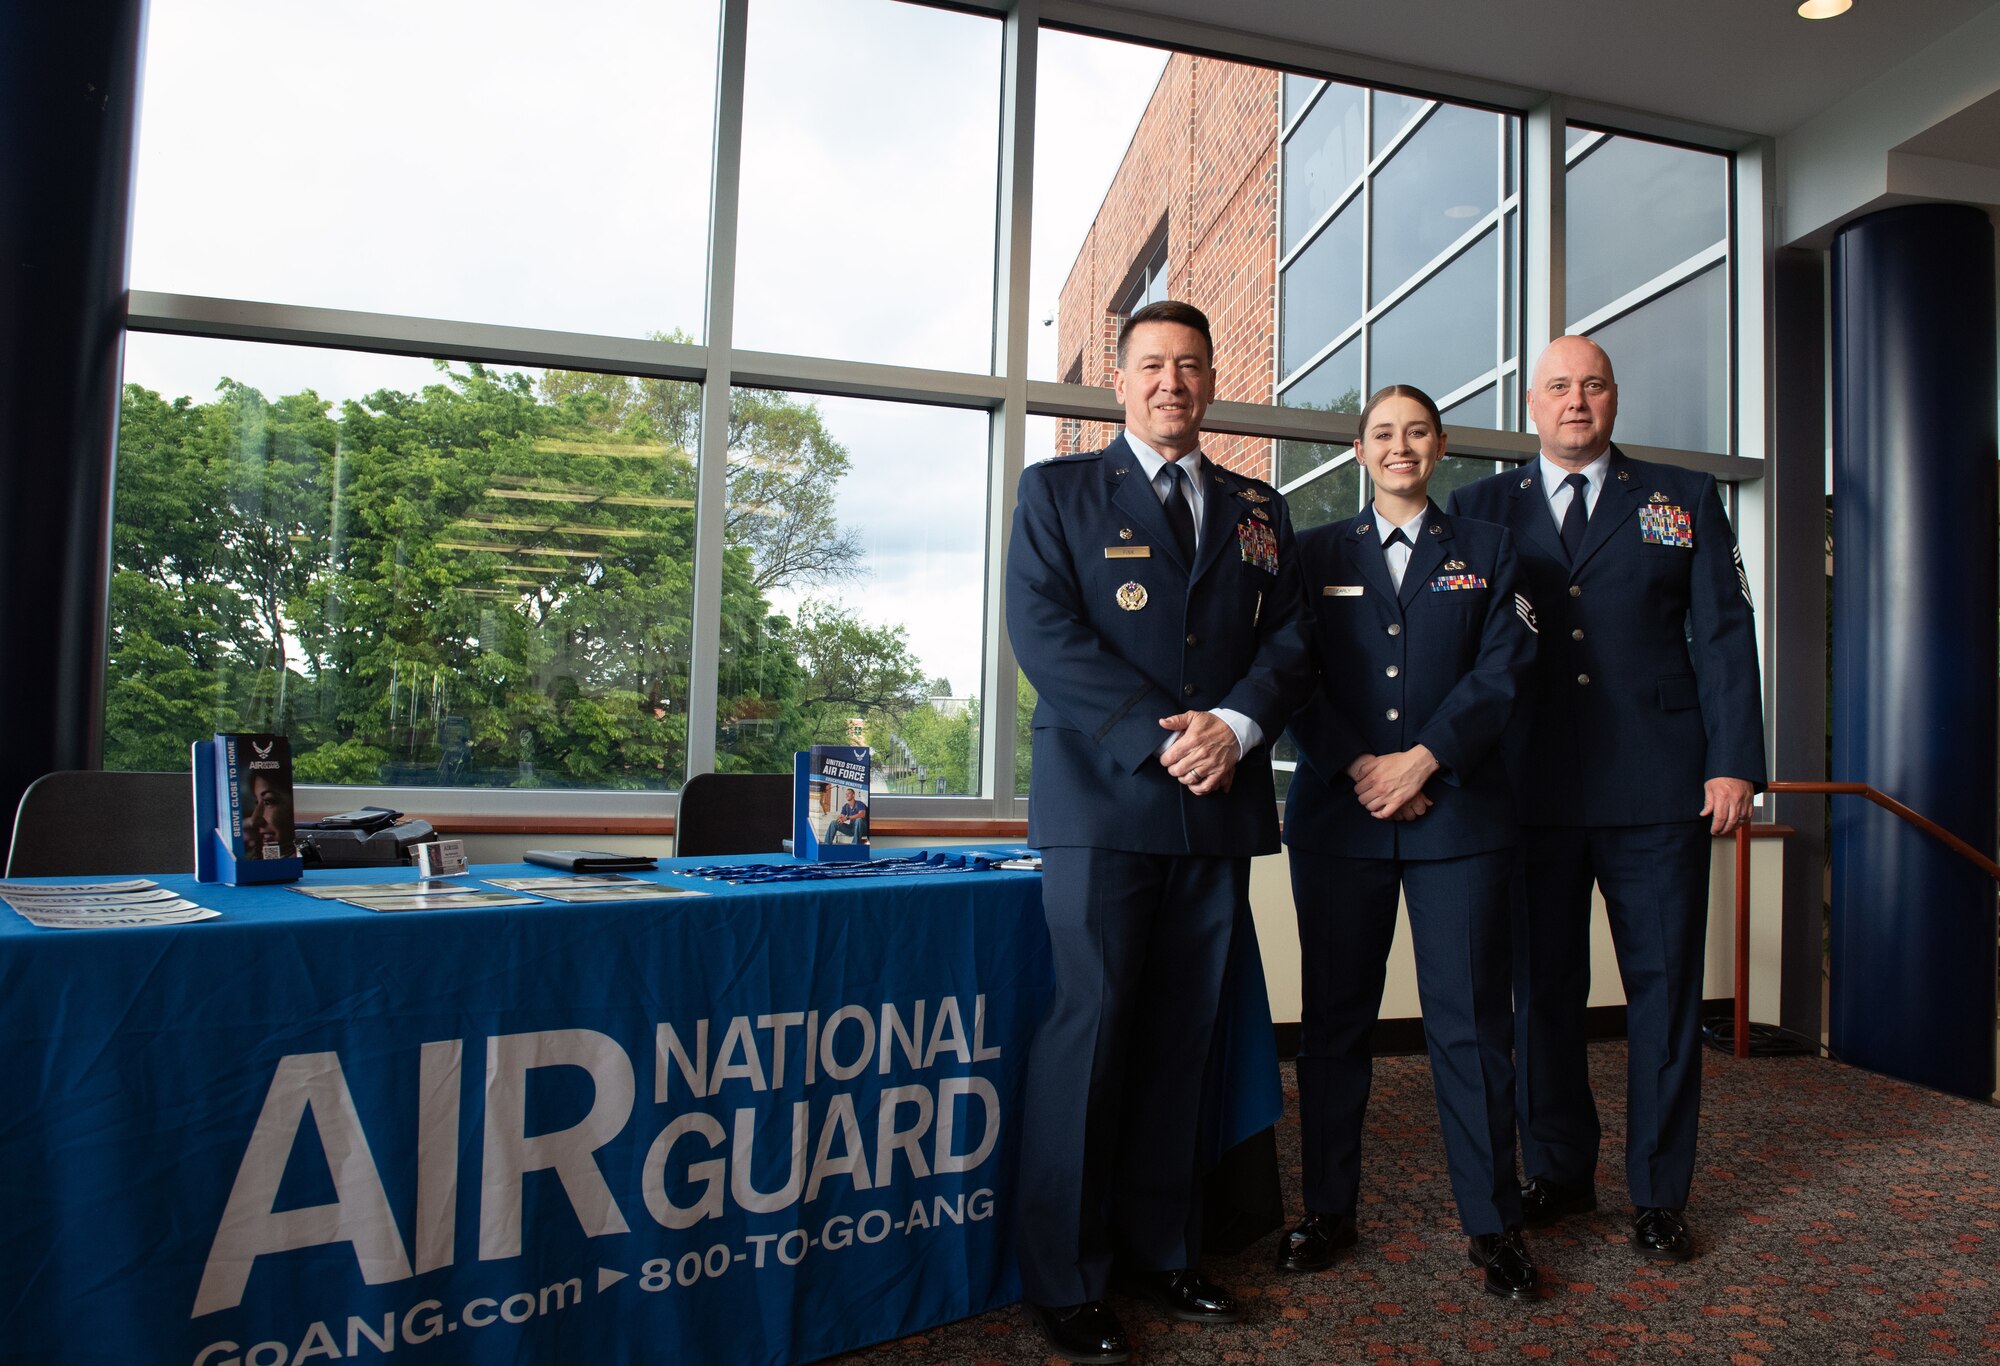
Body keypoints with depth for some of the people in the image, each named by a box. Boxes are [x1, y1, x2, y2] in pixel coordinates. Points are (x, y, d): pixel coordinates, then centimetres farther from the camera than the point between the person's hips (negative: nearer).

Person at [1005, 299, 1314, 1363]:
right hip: (1102, 799, -4)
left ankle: (1161, 1250, 23)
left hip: (1221, 799, 4)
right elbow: (1042, 632, -6)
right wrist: (1158, 738, -14)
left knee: (1183, 1036, 9)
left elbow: (1290, 636, 11)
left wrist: (1235, 724, -9)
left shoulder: (1258, 510, 19)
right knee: (1089, 1026, -4)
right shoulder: (1057, 491, 7)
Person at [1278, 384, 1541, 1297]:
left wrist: (1421, 760, -11)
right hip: (1338, 813, 1)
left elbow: (1503, 669, 0)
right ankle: (1328, 1209, 18)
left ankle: (1490, 1221, 17)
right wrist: (1360, 768, -9)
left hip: (1458, 813, 0)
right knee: (1335, 1016, 6)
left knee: (1470, 1017, 2)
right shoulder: (1317, 554, 12)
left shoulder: (1487, 551, 12)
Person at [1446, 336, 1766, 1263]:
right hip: (1532, 791, 0)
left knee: (1664, 988, 6)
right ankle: (1557, 1172, 25)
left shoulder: (1684, 499, 12)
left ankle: (1658, 1195, 21)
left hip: (1659, 788, 0)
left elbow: (1723, 634, 6)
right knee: (1541, 988, 8)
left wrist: (1733, 761, -4)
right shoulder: (1482, 508, 10)